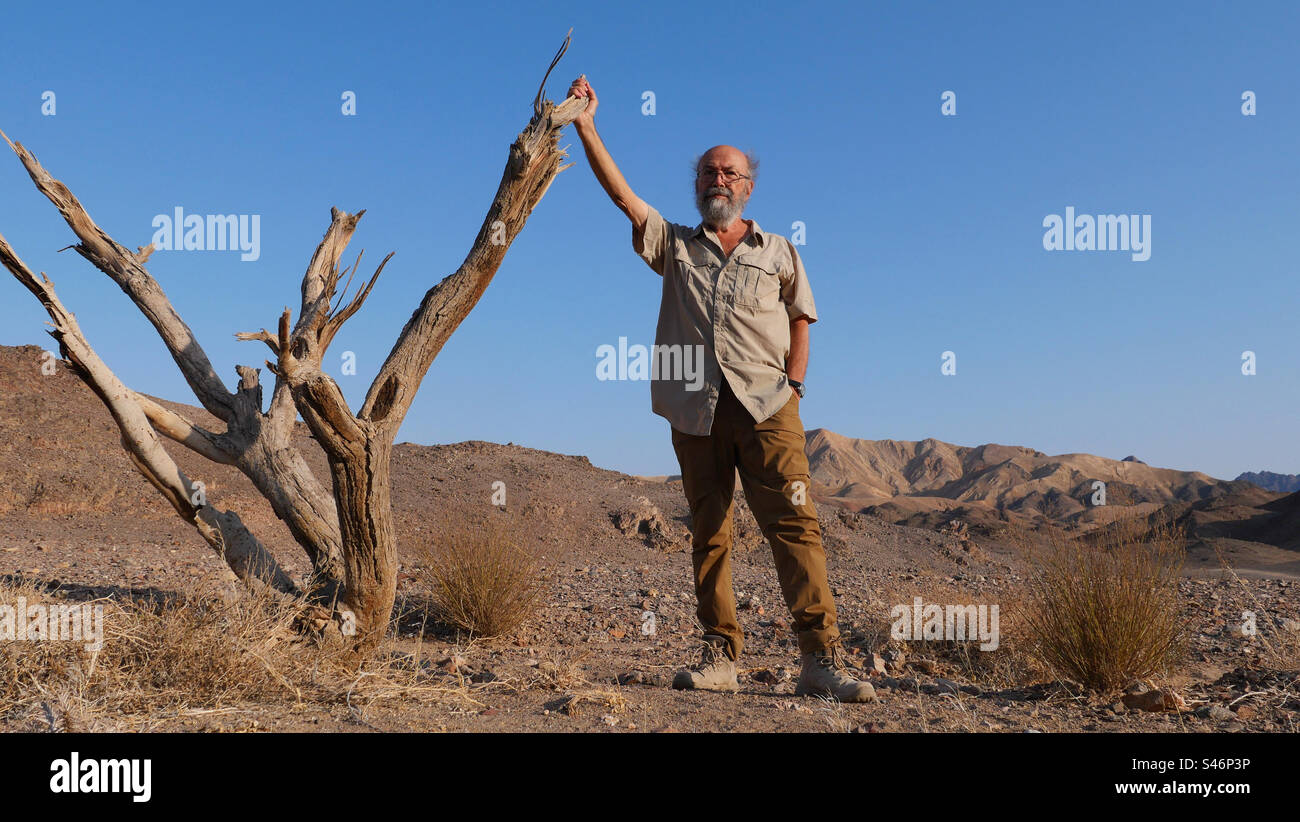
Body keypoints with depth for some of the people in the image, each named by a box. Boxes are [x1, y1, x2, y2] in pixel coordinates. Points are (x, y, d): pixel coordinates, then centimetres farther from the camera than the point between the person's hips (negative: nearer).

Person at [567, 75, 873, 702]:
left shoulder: (778, 251, 19)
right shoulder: (674, 245, 18)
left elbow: (800, 320, 18)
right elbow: (621, 192, 9)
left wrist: (794, 382, 4)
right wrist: (585, 126, 2)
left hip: (765, 404, -1)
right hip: (696, 409, 2)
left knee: (794, 522, -12)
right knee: (709, 533, 2)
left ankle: (822, 659, -13)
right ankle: (720, 656, 8)